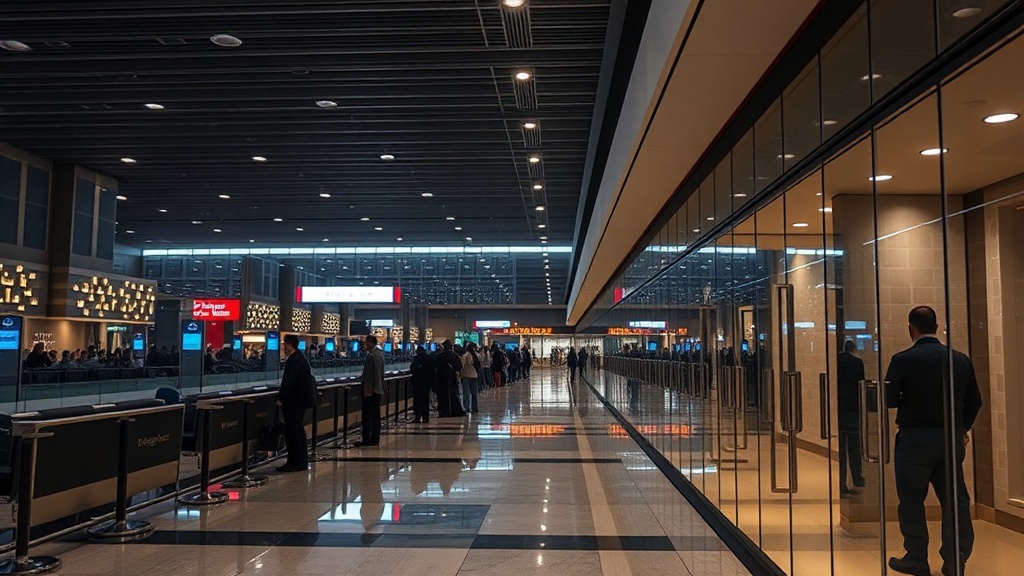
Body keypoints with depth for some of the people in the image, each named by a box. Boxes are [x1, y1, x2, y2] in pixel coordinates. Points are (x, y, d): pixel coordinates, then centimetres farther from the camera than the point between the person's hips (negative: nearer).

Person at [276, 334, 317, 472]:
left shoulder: (293, 360, -17)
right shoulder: (300, 358, 14)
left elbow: (288, 382, -22)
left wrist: (280, 398, -14)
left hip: (293, 402, -10)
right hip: (300, 400, 10)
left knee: (294, 431, -5)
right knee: (298, 430, 14)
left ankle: (297, 463, -2)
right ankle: (299, 462, 20)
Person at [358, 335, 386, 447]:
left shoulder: (374, 355, -17)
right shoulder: (378, 353, 14)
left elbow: (376, 374, -21)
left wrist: (368, 390, -20)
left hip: (371, 390, -10)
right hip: (377, 390, 10)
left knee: (366, 415, -5)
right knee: (375, 415, 11)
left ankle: (366, 440, -3)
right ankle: (375, 440, 15)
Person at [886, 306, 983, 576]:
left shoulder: (903, 360, -13)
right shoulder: (961, 359, 1)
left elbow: (889, 400, -13)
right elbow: (974, 401, 7)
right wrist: (962, 428, 20)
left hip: (915, 439, -4)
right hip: (952, 438, 4)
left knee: (912, 499, 8)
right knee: (955, 499, 12)